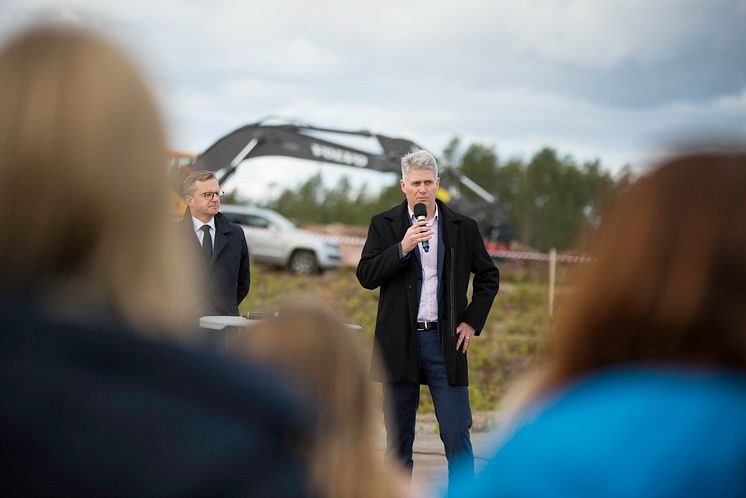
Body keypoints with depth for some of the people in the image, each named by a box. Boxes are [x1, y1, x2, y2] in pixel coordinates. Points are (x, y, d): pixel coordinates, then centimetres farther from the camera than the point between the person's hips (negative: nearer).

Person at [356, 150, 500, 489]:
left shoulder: (463, 227, 5)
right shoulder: (384, 225, 4)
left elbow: (489, 276, 14)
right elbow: (366, 276, -5)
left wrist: (473, 321, 4)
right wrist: (403, 248, -17)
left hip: (445, 340, 0)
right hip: (400, 342, 0)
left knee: (456, 432, -5)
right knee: (398, 436, 8)